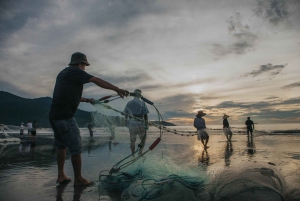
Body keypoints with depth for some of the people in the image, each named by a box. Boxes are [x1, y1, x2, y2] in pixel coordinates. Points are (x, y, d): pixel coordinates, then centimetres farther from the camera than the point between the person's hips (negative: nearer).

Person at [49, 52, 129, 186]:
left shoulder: (62, 73, 20)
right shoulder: (75, 72, -7)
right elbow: (97, 81, -17)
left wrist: (87, 100, 33)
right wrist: (117, 89, -20)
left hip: (54, 116, 10)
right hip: (65, 117, -10)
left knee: (61, 146, 19)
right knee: (76, 148, 0)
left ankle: (61, 176, 26)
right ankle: (78, 179, 10)